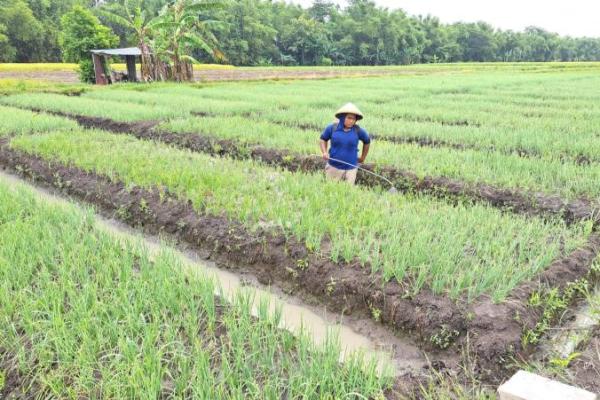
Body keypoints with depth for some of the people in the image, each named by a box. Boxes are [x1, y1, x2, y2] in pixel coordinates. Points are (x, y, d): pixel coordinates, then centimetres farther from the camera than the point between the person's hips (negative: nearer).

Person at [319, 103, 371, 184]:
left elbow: (367, 141, 13)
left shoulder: (358, 130, -5)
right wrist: (324, 152, -7)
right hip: (334, 167, 0)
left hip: (350, 168, 0)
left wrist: (363, 158, 17)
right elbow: (323, 139, 9)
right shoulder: (332, 128, -6)